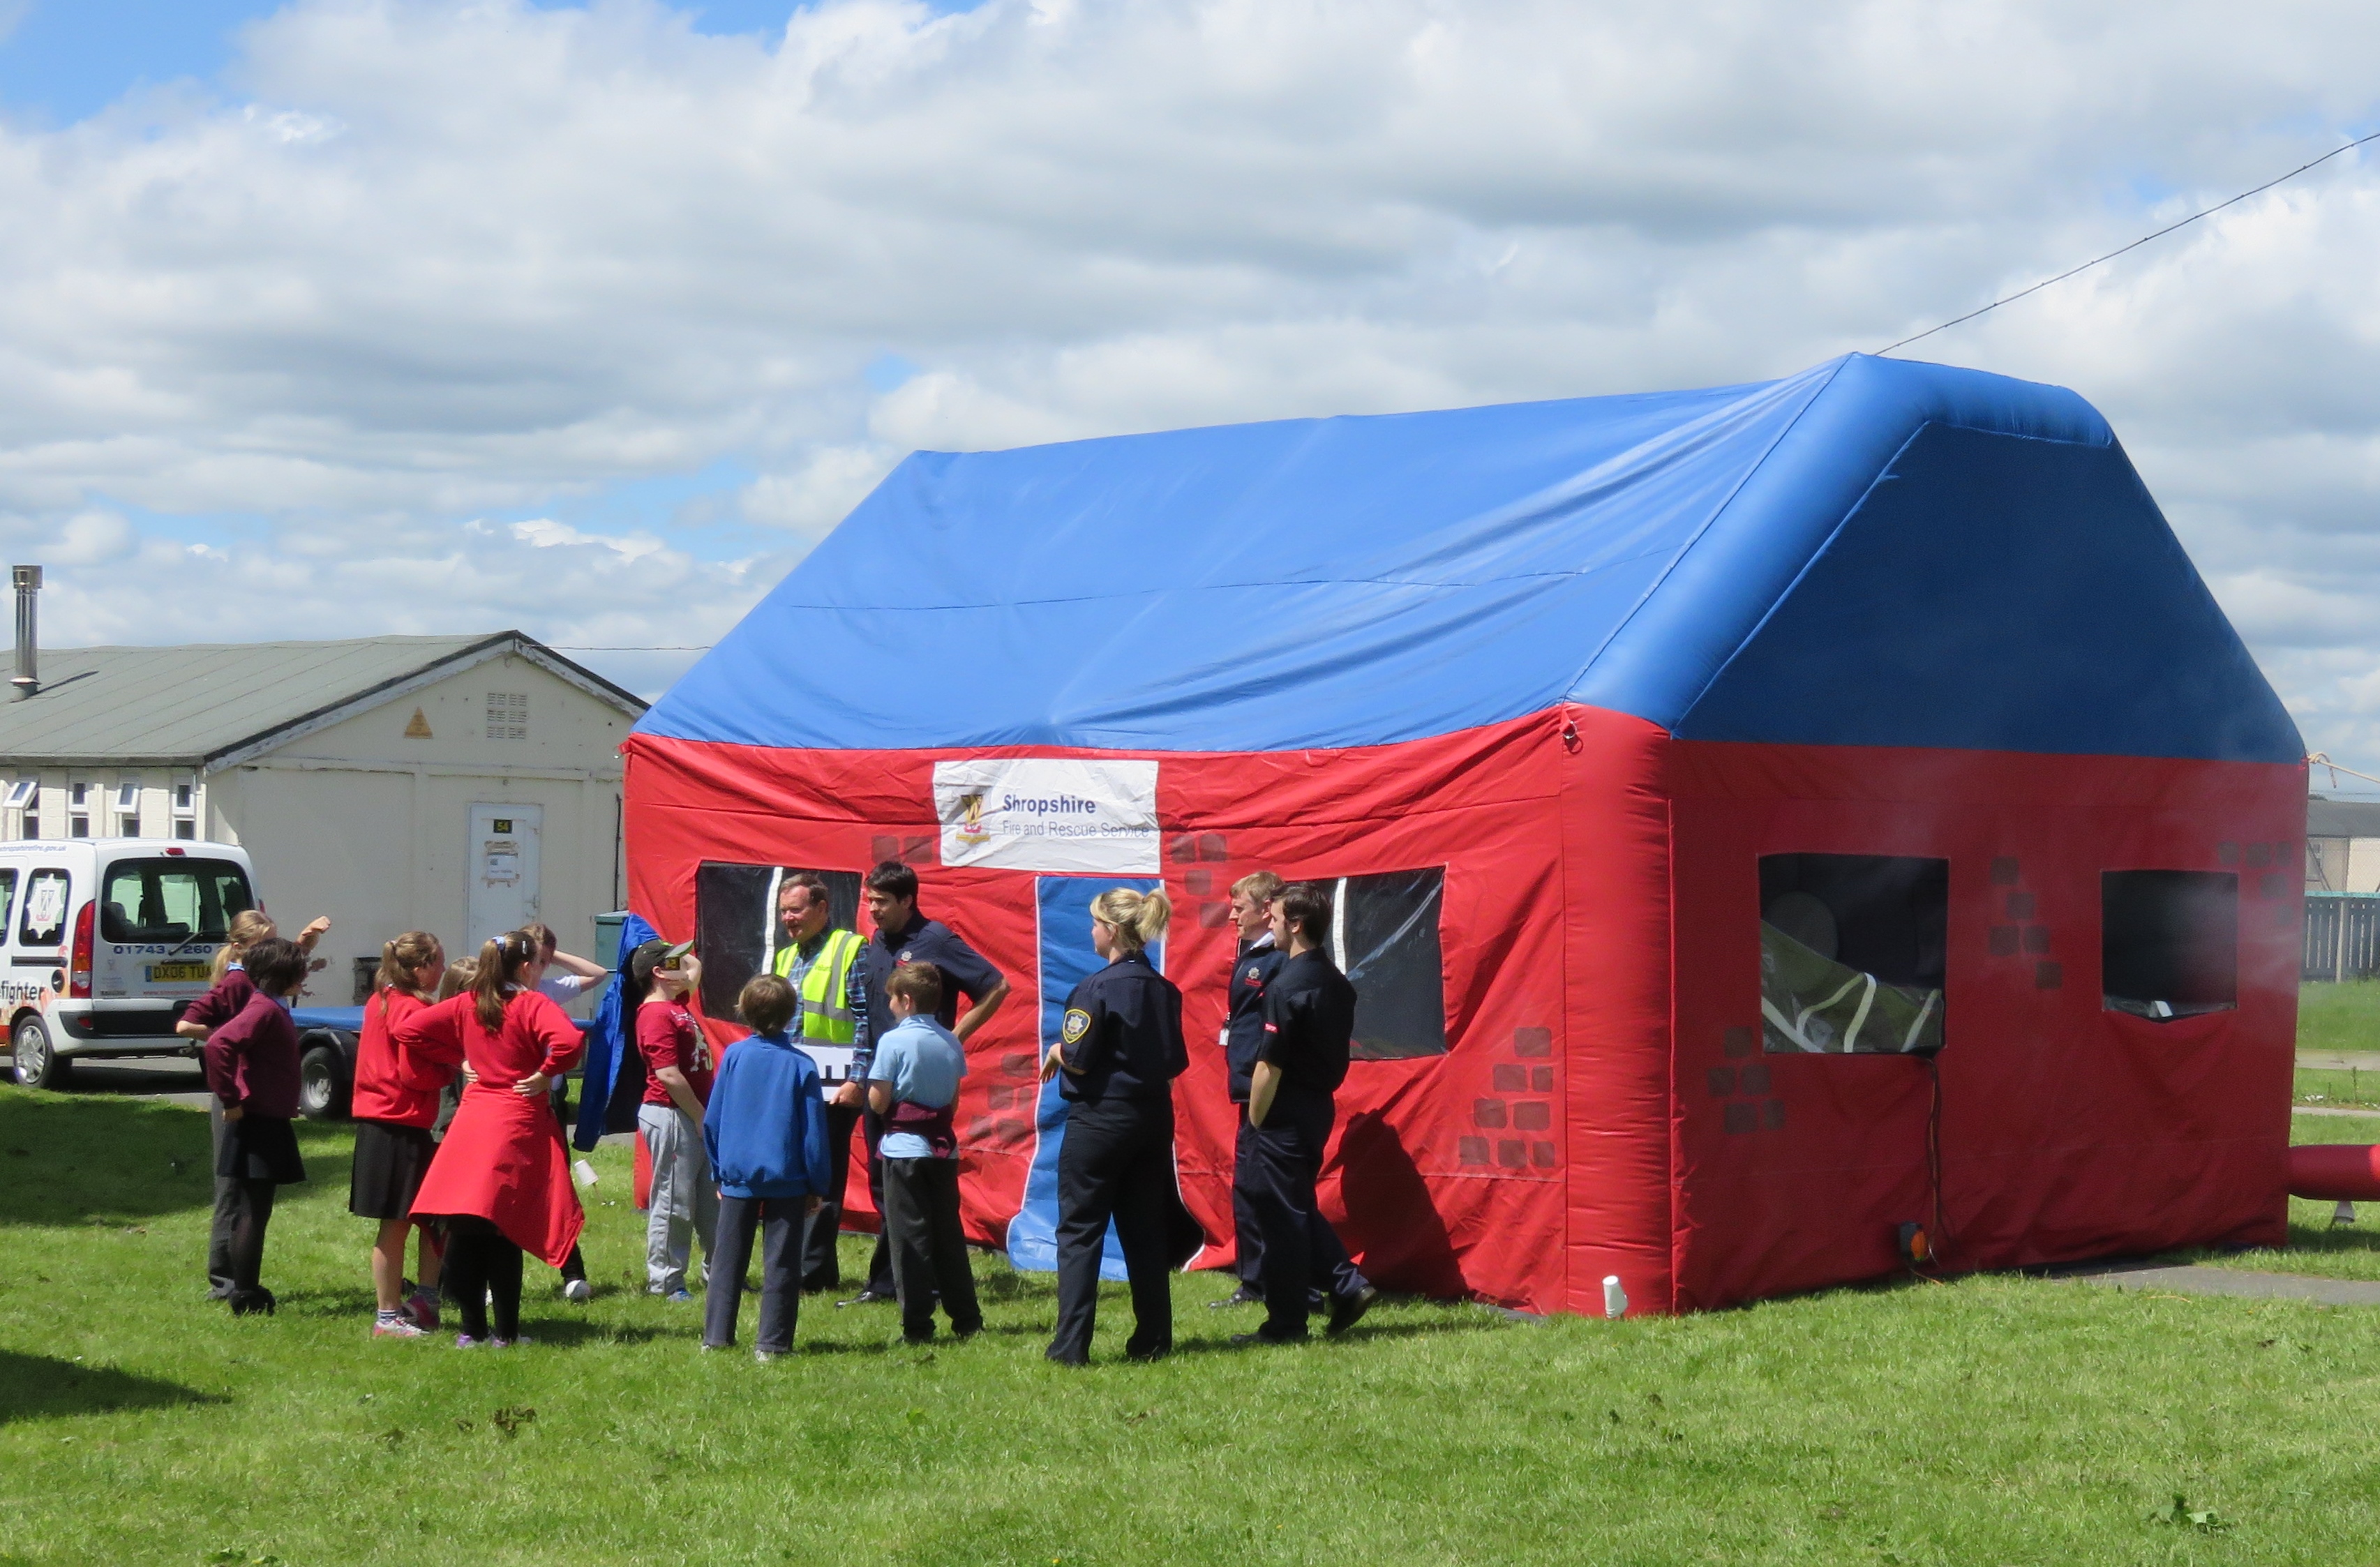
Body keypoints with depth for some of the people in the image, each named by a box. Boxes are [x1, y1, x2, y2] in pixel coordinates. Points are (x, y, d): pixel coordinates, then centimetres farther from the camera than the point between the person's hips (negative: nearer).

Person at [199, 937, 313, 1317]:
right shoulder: (264, 1009, -17)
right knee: (254, 1212, -6)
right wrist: (231, 1101, -25)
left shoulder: (274, 1008, 14)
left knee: (254, 1212, 15)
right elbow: (218, 1045, -31)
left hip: (269, 1124, 10)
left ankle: (246, 1292, 22)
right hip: (258, 1124, -10)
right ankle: (245, 1300, -2)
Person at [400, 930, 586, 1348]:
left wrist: (457, 1060, 12)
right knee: (504, 1232, -1)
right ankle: (505, 1332, 3)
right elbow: (568, 1041, -26)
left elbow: (408, 1030, 9)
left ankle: (472, 1328, 11)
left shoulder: (466, 1004, 7)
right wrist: (545, 1074, -9)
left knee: (464, 1230, 8)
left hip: (471, 1119, 4)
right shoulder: (531, 1005, -8)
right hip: (518, 1123, -4)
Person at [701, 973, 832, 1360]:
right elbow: (814, 1133, -4)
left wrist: (720, 1172, 15)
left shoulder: (733, 1056, -3)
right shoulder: (801, 1066, -7)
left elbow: (711, 1121, 3)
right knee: (781, 1264, 3)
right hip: (786, 1180, -2)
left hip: (737, 1178, 2)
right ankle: (772, 1343, 1)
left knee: (727, 1259, 11)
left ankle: (716, 1336, 12)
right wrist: (817, 1188, 5)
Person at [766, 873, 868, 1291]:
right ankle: (820, 1268, 17)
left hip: (832, 1091, -8)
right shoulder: (784, 958, 18)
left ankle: (810, 1270, -3)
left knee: (822, 1181, -5)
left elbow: (866, 1020, -11)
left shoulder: (851, 951, -6)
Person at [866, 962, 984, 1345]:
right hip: (944, 1147, 5)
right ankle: (967, 1320, 15)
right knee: (949, 1234, 12)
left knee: (909, 1238, -2)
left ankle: (917, 1325, -4)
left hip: (904, 1148, -5)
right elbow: (954, 1103, 11)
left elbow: (878, 1103, -12)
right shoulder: (951, 1043, 6)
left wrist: (870, 1080, 7)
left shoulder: (894, 1041, -11)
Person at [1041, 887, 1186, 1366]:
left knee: (1079, 1231, -1)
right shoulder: (1164, 990, 6)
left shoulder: (1098, 988, -15)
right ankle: (1152, 1339, 15)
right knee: (1144, 1232, 13)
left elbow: (1078, 1059, -16)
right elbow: (1176, 1062, 10)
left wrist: (1057, 1052, 4)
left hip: (1101, 1118, -7)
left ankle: (1071, 1344, -5)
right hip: (1154, 1119, 7)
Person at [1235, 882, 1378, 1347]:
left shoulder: (1286, 987, -19)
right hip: (1321, 1107, 8)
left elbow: (1270, 1067, -19)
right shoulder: (1337, 983, 8)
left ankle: (1285, 1324, 7)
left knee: (1281, 1216, 0)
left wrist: (1254, 1122, -10)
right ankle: (1348, 1286, 10)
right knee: (1300, 1208, 20)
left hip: (1286, 1114, -8)